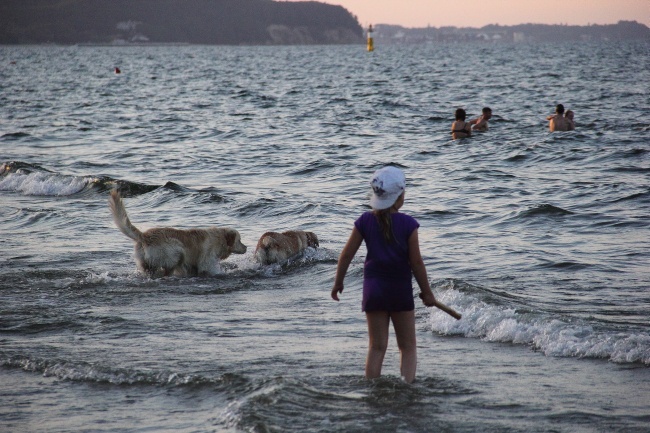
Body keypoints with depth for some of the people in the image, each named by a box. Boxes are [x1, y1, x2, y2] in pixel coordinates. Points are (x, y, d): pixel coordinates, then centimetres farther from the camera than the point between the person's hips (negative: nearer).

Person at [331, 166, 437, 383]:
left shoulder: (365, 221, -4)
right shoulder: (407, 224, -11)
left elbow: (347, 254, 0)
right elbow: (416, 262, -9)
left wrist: (338, 282, 13)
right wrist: (427, 292, 2)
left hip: (373, 288, 3)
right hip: (400, 288, -3)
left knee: (376, 347, 9)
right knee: (408, 348, 8)